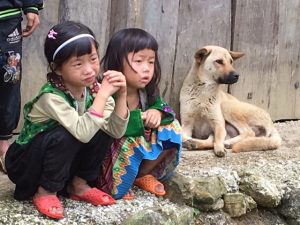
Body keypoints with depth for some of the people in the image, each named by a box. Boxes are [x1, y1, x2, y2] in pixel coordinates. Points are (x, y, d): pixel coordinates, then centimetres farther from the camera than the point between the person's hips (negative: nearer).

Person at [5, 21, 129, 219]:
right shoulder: (51, 97, -30)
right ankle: (46, 191, -11)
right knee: (65, 135, -33)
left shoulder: (93, 88, -12)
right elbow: (82, 133, -42)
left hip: (65, 158, 6)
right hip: (25, 163, -6)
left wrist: (121, 95, -29)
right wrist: (104, 94, -41)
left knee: (101, 131, -16)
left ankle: (78, 184, 3)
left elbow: (116, 131, -17)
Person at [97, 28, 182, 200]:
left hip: (141, 152, 7)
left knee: (171, 127, -6)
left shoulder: (148, 92, -6)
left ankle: (140, 175, 1)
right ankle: (113, 185, -12)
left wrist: (157, 112, -22)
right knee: (129, 141, -36)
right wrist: (139, 119, -34)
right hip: (109, 154, -7)